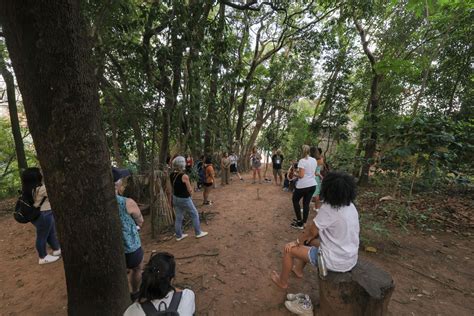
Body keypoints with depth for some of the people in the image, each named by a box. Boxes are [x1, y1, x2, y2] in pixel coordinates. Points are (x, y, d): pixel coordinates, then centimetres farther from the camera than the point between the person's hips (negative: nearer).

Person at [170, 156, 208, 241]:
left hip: (175, 198, 7)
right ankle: (198, 233, 25)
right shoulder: (184, 176, -24)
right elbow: (190, 190, -16)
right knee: (195, 215, 12)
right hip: (184, 199, -7)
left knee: (178, 217, 18)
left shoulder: (171, 175, -3)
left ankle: (179, 235, 31)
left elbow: (172, 187, 8)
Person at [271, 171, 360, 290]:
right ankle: (298, 270, 45)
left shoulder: (328, 209, -28)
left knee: (289, 249, 6)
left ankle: (282, 281, 30)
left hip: (335, 261, -8)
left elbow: (311, 231, -14)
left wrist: (297, 241, 5)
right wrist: (304, 238, 8)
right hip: (349, 258, 8)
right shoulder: (351, 207, -2)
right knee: (307, 240, 26)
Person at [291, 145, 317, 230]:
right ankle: (303, 223, 18)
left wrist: (295, 173, -2)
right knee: (306, 203, 13)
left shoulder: (302, 161, -16)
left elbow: (301, 175, -21)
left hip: (303, 185, -6)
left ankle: (299, 222, 16)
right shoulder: (314, 160, 7)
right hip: (312, 185, 7)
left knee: (295, 200, 15)